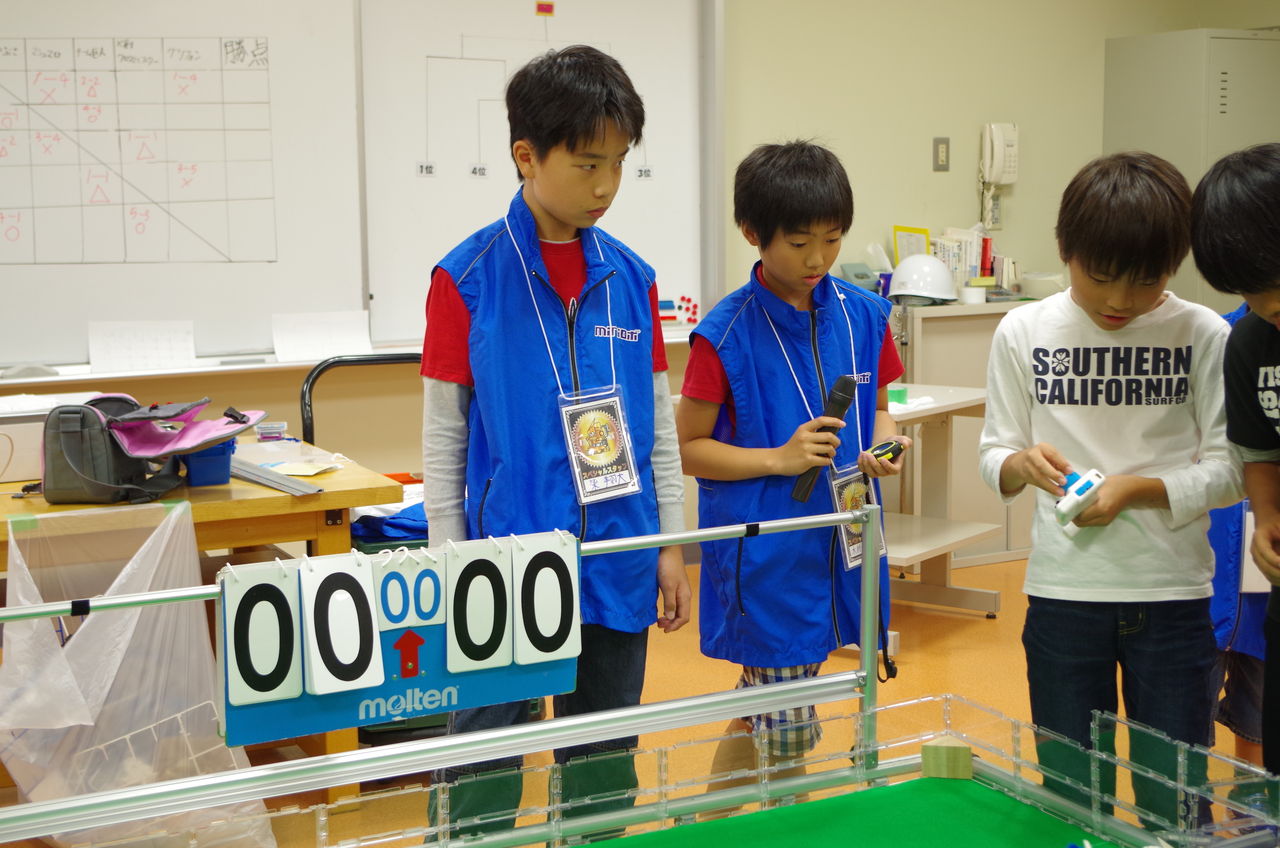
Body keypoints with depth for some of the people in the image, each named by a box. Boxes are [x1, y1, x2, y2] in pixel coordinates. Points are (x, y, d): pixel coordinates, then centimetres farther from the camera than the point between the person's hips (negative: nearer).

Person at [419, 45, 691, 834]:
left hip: (617, 567, 4)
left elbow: (659, 423, 9)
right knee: (483, 773, 6)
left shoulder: (631, 277, 3)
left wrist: (672, 546, 8)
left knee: (605, 766, 16)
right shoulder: (467, 278, -8)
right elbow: (444, 437, -3)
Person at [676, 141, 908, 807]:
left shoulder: (863, 315, 3)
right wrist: (779, 458, -20)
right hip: (763, 556, -5)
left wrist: (882, 446, -6)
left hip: (839, 544, 6)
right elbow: (687, 447, -8)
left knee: (764, 708, 18)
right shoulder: (727, 334, -12)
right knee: (788, 730, 0)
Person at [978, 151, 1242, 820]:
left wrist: (1135, 490, -17)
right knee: (1070, 792, 12)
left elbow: (1228, 468, -2)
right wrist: (1022, 465, -19)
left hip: (1171, 591, 0)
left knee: (1175, 802, 9)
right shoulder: (1024, 331, -1)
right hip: (1062, 588, 1)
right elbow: (993, 457, 3)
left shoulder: (1202, 334, -4)